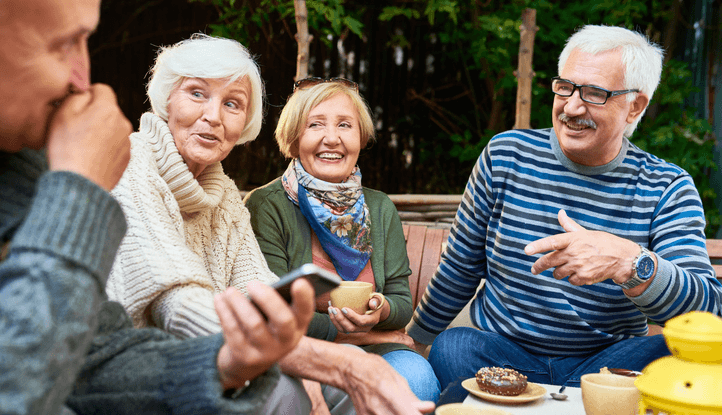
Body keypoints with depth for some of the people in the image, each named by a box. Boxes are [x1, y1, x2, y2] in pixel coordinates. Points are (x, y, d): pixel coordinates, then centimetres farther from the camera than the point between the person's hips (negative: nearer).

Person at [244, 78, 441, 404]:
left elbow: (402, 302, 7)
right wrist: (341, 327, -16)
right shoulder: (265, 206, -6)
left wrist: (381, 311, -16)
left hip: (375, 345, 4)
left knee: (417, 377, -29)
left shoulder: (380, 209, 11)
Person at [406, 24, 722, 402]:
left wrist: (628, 261, -37)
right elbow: (460, 267, 10)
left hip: (605, 364, 1)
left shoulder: (667, 189, -5)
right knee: (451, 347, -32)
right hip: (498, 354, 0)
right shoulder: (505, 155, -1)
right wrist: (414, 339, 16)